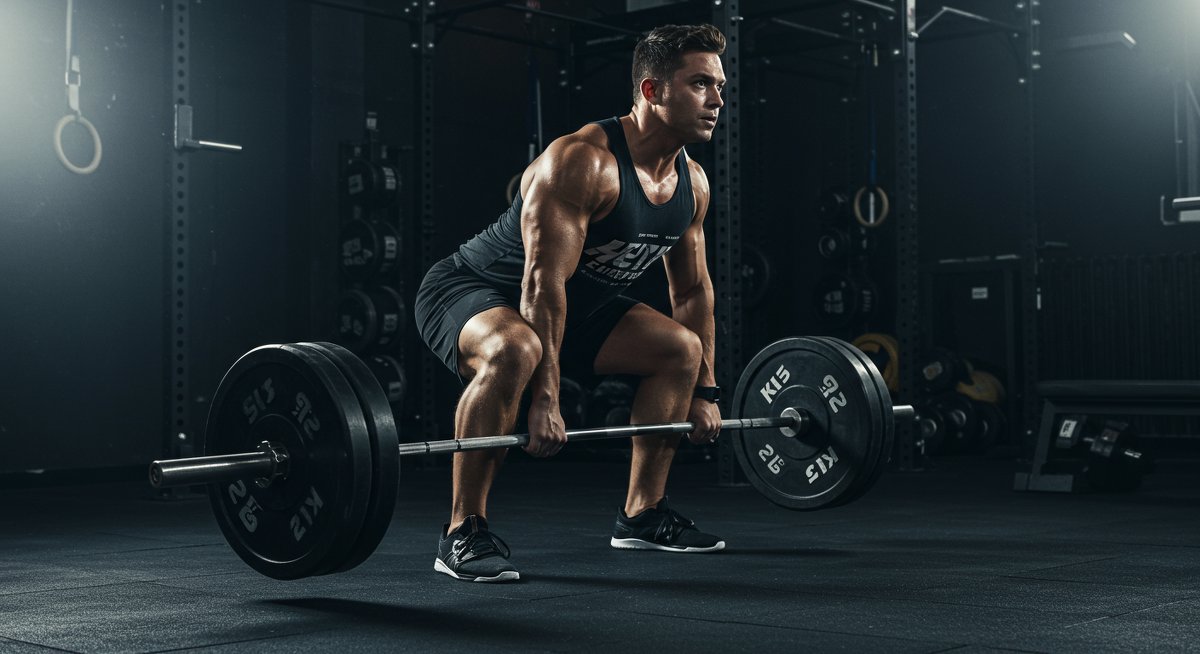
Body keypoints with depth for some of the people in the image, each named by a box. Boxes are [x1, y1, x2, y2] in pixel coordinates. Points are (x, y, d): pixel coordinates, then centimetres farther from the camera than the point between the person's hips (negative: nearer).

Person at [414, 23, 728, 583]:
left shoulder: (692, 183, -3)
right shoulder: (582, 161, -30)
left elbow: (692, 290, 8)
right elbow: (543, 282, -33)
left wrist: (704, 392, 7)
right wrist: (545, 399, -35)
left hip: (574, 302, 9)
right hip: (469, 289, -9)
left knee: (682, 348, 5)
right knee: (514, 351, -40)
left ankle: (641, 515, 14)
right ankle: (463, 534, -27)